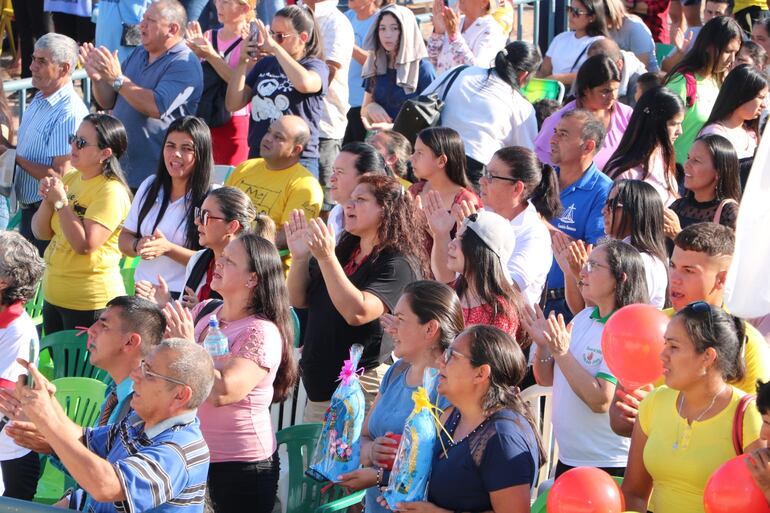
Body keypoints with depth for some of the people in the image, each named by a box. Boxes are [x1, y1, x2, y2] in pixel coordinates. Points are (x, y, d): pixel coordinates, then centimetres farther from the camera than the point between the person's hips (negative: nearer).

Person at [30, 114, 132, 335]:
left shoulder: (112, 192, -17)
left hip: (89, 303, -8)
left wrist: (61, 201, -20)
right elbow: (41, 233, 8)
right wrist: (48, 199, -9)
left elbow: (84, 245, -24)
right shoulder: (69, 179, 8)